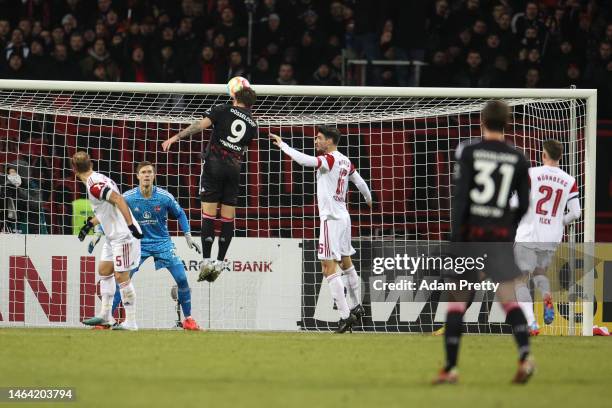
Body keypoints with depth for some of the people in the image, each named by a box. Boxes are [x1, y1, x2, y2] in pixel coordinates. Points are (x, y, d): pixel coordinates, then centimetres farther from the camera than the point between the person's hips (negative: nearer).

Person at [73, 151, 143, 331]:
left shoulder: (94, 184, -17)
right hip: (113, 235, 10)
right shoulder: (98, 180, 13)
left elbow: (118, 200, -28)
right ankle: (105, 316, 19)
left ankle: (131, 322, -5)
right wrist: (90, 224, 31)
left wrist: (131, 225, -30)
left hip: (123, 235, -10)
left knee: (121, 276, -8)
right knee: (104, 270, 15)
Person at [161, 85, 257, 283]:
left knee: (208, 214, -5)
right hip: (234, 168, 3)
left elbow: (200, 125, -9)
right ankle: (220, 262, 6)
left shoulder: (223, 110, 3)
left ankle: (206, 261, -11)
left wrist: (176, 137, -8)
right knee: (228, 217, 7)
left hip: (214, 164, -3)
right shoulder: (252, 124, 13)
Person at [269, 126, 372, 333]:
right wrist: (368, 198, 44)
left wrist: (282, 145, -19)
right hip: (343, 217, 9)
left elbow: (304, 160, -29)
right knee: (346, 264, 21)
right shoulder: (345, 161, 11)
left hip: (331, 219, -9)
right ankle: (356, 307, 31)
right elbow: (360, 182, 24)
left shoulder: (329, 159, -14)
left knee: (329, 268, -10)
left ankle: (345, 315, -15)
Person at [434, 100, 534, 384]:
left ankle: (451, 368, 5)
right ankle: (525, 355, -23)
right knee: (509, 299, -1)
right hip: (502, 233, 2)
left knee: (457, 300, 6)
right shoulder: (518, 159, 5)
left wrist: (455, 239, -10)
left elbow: (460, 196, -9)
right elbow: (524, 205, 8)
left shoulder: (468, 152, -1)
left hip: (471, 232, -1)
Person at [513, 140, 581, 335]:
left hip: (528, 236, -4)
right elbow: (575, 213, 1)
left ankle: (532, 323, -14)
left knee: (521, 280, 4)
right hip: (552, 238, 4)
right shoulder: (569, 181, 1)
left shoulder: (531, 174, -9)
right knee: (539, 271, 28)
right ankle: (547, 298, -4)